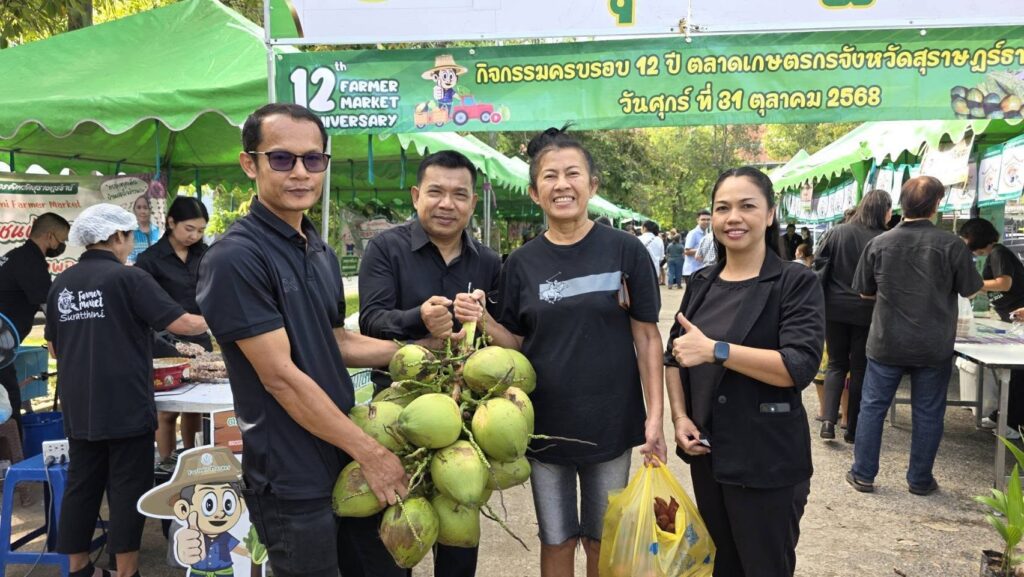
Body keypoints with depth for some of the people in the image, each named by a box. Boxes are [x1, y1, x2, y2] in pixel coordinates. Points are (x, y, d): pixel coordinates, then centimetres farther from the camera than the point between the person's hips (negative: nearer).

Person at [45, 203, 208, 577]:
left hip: (78, 408, 6)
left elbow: (54, 348, 16)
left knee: (81, 486, 15)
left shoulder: (60, 284, 6)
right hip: (126, 406, -6)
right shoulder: (127, 278, -12)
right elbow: (184, 324, -14)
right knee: (128, 489, 4)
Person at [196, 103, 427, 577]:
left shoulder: (322, 253, 9)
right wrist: (370, 452, -17)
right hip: (293, 481, -8)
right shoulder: (235, 258, -17)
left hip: (348, 459, 8)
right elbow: (281, 377, -20)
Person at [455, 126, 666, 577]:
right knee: (557, 541, 14)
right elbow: (517, 344, 5)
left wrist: (655, 415, -7)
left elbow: (646, 337, -3)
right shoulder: (522, 263, 0)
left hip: (611, 424, -1)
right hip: (546, 425, 2)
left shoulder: (625, 251, -6)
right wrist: (483, 321, -14)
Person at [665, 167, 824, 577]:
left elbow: (800, 366, -22)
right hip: (707, 452, 5)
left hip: (768, 461, -5)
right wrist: (680, 417, -2)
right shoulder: (701, 284, 6)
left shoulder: (797, 283, -10)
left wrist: (714, 350, -26)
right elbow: (674, 356, 13)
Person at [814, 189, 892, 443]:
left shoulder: (836, 233, -2)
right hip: (866, 312, -2)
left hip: (834, 309, 2)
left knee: (836, 365, 13)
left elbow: (819, 268, -1)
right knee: (860, 368, 10)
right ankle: (852, 428, 14)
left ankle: (828, 420, -1)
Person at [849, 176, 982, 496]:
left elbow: (865, 292, 3)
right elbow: (970, 290, -1)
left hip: (886, 343, 1)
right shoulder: (951, 245, -11)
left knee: (872, 406, 10)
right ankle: (920, 480, 22)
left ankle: (863, 474, 16)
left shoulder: (878, 243, -7)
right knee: (928, 413, 12)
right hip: (934, 346, 0)